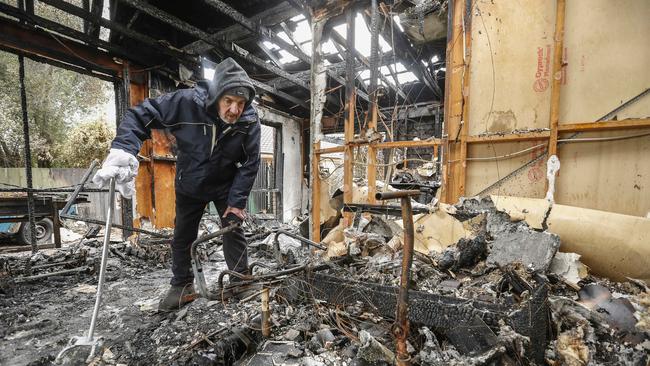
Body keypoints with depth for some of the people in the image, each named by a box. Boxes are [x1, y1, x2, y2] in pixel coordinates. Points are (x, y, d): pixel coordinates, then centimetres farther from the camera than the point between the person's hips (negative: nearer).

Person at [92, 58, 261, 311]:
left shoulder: (250, 121, -25)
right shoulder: (186, 102, -29)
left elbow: (250, 164, -17)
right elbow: (140, 115, -20)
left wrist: (237, 200, -18)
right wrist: (122, 152, -35)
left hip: (226, 187, -1)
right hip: (189, 185, 1)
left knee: (233, 232, -1)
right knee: (182, 237, 11)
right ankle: (182, 287, 31)